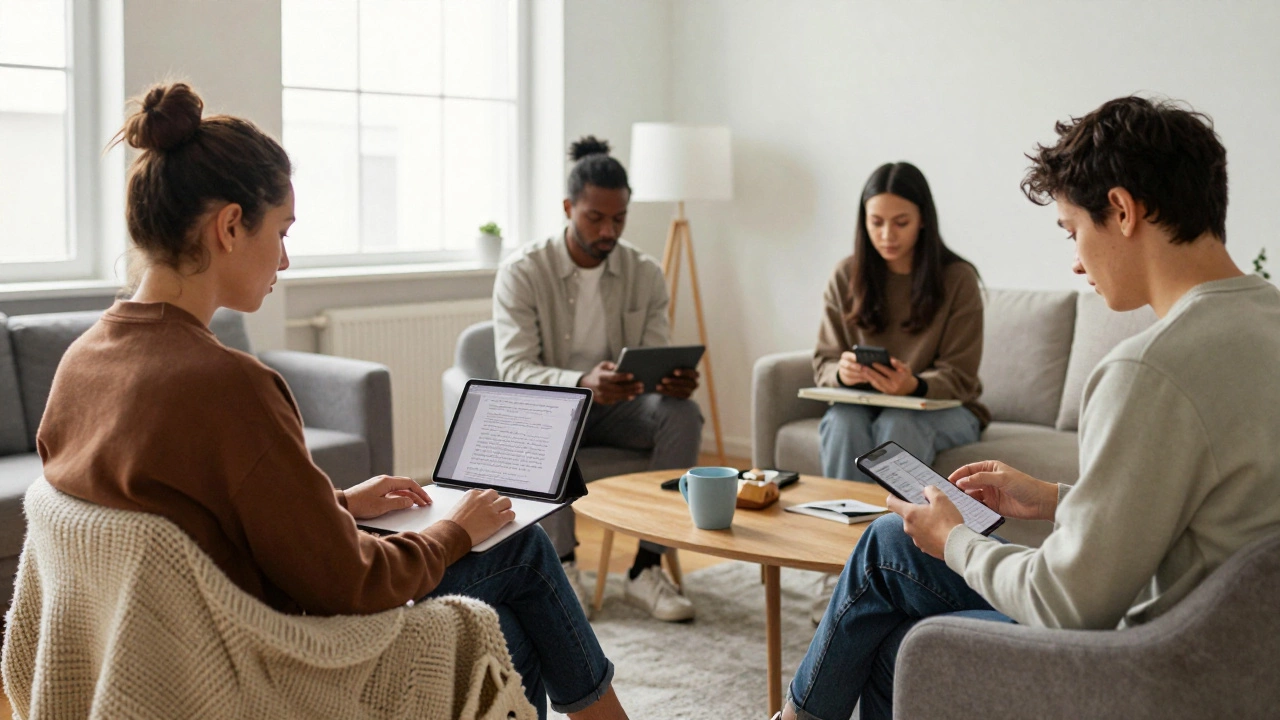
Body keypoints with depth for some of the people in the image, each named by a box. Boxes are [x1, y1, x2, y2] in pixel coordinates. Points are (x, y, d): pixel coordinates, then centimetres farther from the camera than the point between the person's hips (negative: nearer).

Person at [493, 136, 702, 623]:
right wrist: (581, 383, -41)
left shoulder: (644, 273, -1)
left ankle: (646, 568, -25)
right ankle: (561, 564, -26)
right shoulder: (522, 272, -12)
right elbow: (514, 370, -21)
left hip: (618, 406, 3)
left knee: (683, 413, -28)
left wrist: (676, 381, -30)